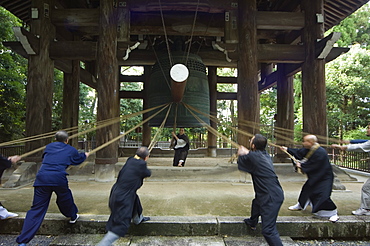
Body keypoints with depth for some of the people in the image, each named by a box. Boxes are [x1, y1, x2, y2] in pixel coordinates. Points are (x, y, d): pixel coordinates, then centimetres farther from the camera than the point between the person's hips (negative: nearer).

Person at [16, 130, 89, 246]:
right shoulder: (71, 150, 15)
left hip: (42, 178, 2)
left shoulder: (49, 146, 20)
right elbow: (79, 159, 33)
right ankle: (73, 216, 48)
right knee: (65, 198, 26)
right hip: (59, 178, -2)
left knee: (37, 209, 4)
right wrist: (85, 155, 54)